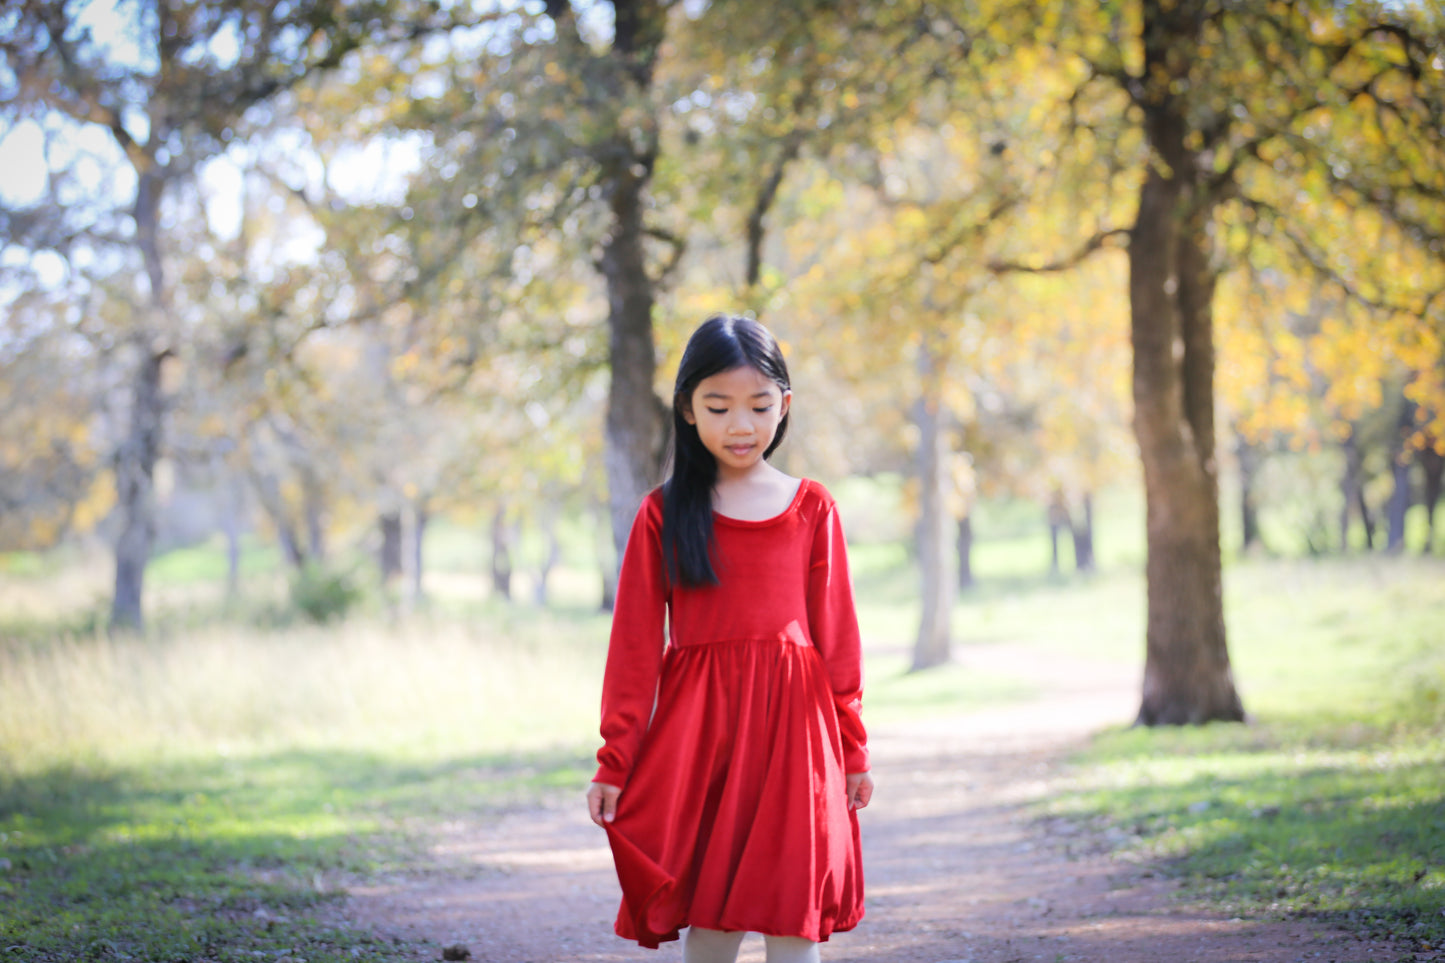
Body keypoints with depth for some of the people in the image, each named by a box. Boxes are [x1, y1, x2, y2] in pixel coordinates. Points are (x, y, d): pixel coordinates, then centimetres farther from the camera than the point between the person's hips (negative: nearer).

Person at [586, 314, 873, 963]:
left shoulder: (812, 508, 5)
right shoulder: (662, 514, 2)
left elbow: (836, 634, 8)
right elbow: (634, 644, 3)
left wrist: (852, 746, 9)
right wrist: (614, 763, -1)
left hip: (792, 730, 1)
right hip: (697, 727, -1)